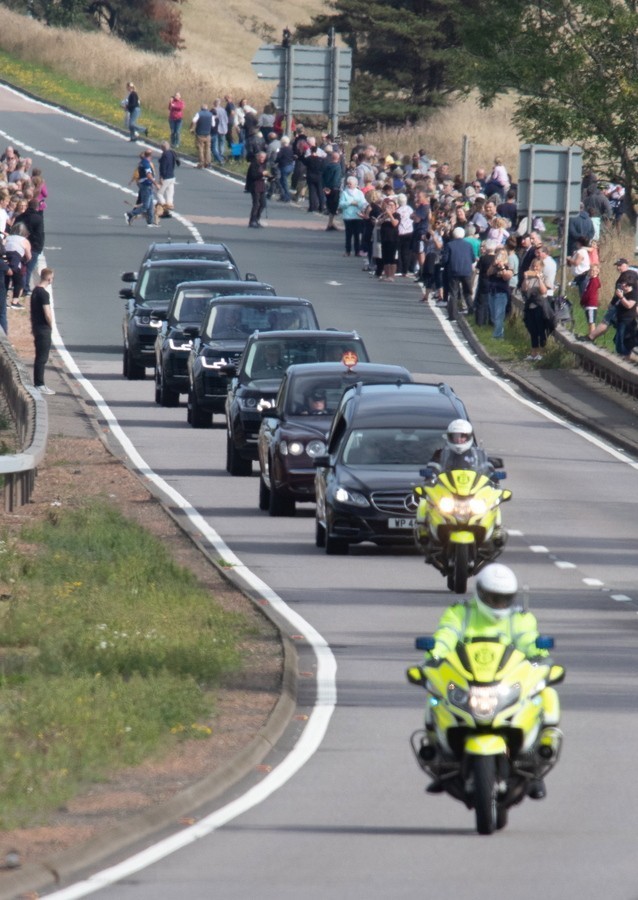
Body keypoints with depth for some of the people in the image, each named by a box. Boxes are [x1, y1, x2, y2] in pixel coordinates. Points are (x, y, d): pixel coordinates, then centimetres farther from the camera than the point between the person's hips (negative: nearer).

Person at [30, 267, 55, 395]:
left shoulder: (35, 291, 10)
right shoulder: (44, 293, -19)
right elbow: (47, 313, -21)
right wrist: (51, 325, -5)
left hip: (37, 327, 9)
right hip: (44, 329, -9)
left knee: (40, 357, 15)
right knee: (42, 357, -4)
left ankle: (38, 383, 19)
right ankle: (40, 385, -2)